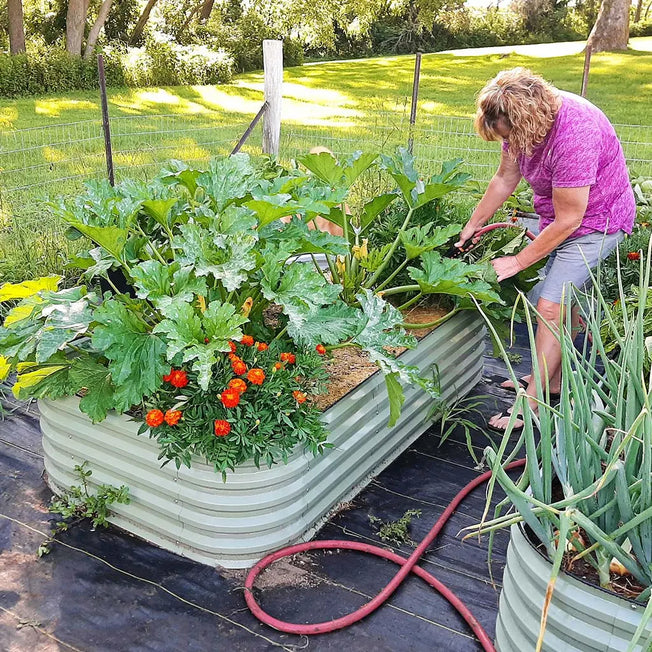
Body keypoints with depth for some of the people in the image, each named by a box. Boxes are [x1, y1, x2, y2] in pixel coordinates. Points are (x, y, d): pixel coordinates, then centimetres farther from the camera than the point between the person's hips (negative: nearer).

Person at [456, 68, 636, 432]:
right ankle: (554, 378, 31)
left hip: (596, 221, -8)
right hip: (561, 216, 8)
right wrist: (472, 226, 7)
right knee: (568, 299, 17)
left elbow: (567, 220, -29)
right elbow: (505, 178, 3)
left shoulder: (574, 135, -36)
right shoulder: (524, 117, -11)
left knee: (550, 305, -13)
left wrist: (518, 262, -19)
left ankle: (534, 401, -3)